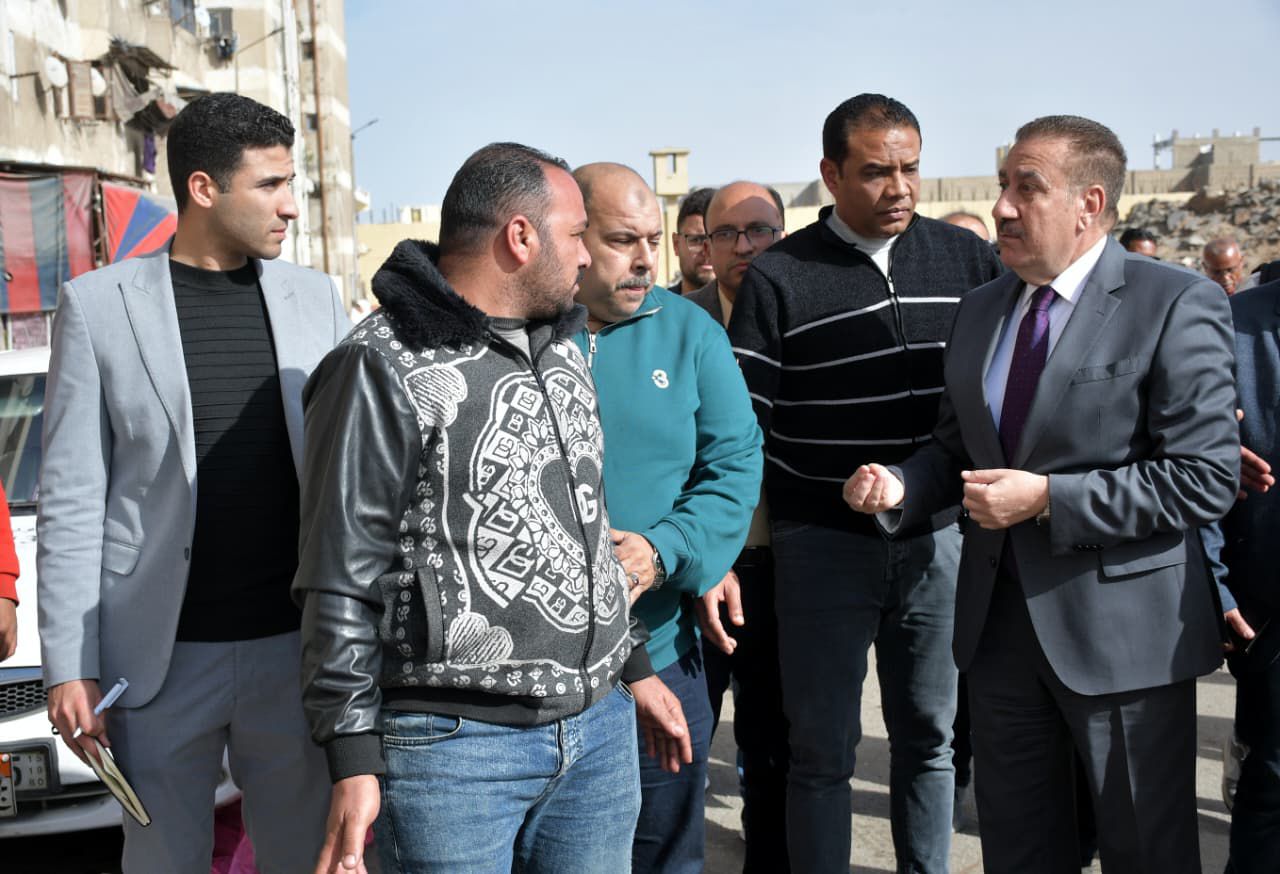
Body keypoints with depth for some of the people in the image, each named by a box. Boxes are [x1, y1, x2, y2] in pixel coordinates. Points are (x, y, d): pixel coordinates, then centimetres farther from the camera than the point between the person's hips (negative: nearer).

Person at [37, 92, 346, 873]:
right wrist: (70, 665, -5)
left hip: (297, 647, 2)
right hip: (162, 658, -2)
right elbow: (71, 501, -1)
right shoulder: (99, 304, -1)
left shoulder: (316, 299, 5)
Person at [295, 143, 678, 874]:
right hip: (453, 743, -7)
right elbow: (343, 581, -12)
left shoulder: (564, 354, 13)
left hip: (599, 727, 7)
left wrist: (635, 667, 22)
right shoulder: (385, 369, -11)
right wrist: (354, 764, -13)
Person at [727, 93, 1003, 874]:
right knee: (824, 749, 7)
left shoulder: (968, 259, 2)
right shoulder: (780, 277, -6)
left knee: (929, 736, 16)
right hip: (824, 543, -3)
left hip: (938, 537, 3)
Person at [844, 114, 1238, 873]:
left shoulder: (1175, 306, -11)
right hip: (1001, 621, 6)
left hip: (1121, 628, -5)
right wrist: (900, 486, -5)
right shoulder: (980, 311, 8)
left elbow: (1207, 477, -17)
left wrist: (1048, 497, -21)